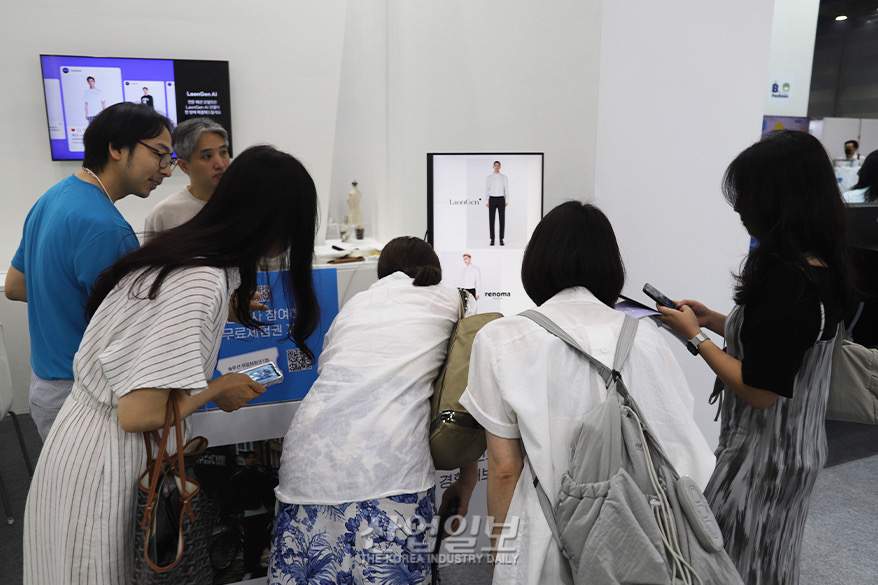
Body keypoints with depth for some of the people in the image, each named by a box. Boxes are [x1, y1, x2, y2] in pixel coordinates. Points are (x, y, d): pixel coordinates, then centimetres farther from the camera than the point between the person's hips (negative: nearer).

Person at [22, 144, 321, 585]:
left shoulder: (186, 249, 0)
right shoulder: (202, 283, -29)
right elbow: (139, 414, -29)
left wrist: (228, 309, 29)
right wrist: (218, 389, -12)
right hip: (100, 461, -8)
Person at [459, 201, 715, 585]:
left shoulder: (500, 341, -11)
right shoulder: (644, 338, -3)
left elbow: (504, 467, -8)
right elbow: (681, 449, 1)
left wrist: (500, 546, 4)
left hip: (546, 549, -3)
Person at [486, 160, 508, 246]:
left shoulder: (504, 177, 5)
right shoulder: (489, 177, 5)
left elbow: (506, 189, 5)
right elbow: (487, 190, 5)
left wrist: (507, 201, -3)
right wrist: (486, 201, -2)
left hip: (501, 199, 0)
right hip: (492, 199, 0)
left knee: (502, 220, -1)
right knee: (491, 220, 0)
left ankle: (501, 239, 6)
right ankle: (492, 239, 7)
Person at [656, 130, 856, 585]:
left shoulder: (787, 282, -29)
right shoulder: (821, 268, 2)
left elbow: (759, 390, -26)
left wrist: (695, 335, -15)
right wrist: (713, 320, 9)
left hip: (766, 457, -9)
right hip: (798, 446, 9)